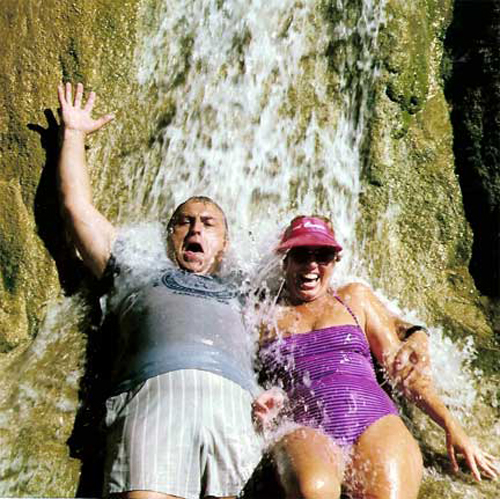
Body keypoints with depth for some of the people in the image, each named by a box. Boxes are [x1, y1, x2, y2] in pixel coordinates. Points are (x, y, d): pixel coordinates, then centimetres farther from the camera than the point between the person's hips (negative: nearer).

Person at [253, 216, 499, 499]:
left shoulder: (355, 298, 20)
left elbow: (400, 365, 17)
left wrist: (452, 427, 11)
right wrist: (263, 406, -1)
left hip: (375, 424, 2)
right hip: (307, 431, -1)